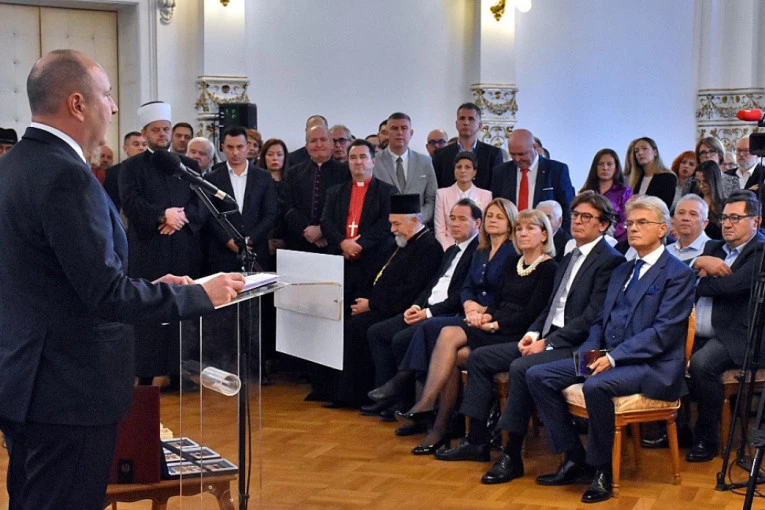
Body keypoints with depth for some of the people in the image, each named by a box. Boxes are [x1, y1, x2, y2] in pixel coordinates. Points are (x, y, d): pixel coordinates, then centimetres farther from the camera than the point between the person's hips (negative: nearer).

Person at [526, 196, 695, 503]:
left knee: (596, 386, -36)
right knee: (538, 375, -7)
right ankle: (575, 459, -2)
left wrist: (613, 357, -22)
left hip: (652, 365, -8)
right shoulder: (622, 271, 21)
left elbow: (663, 332, -15)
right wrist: (590, 350, -2)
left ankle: (601, 469, -16)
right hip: (607, 359, 8)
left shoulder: (678, 274, -5)